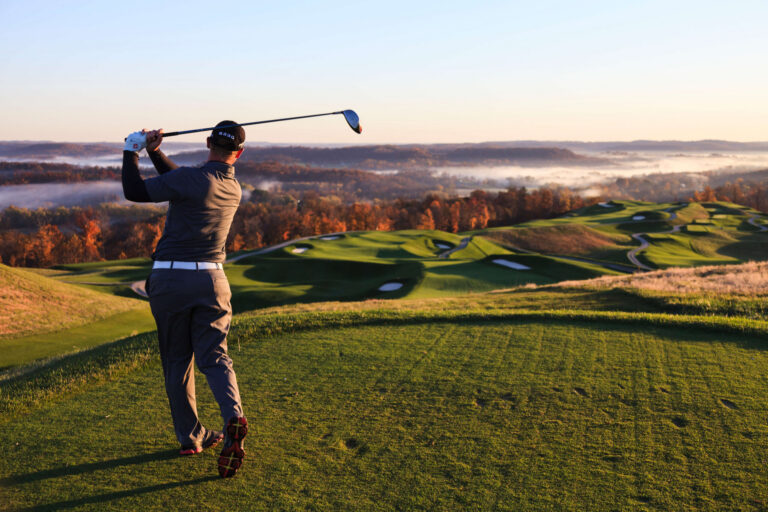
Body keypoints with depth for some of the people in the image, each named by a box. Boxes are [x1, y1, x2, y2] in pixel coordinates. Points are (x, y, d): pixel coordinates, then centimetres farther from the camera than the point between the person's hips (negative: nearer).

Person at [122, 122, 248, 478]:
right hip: (211, 279, 3)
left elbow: (134, 192, -9)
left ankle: (191, 436, 18)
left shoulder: (191, 179, -13)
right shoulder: (234, 189, 8)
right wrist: (154, 152, 11)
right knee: (214, 357, 4)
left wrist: (132, 150, 2)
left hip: (169, 279, -3)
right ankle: (233, 418, -21)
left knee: (177, 360, 11)